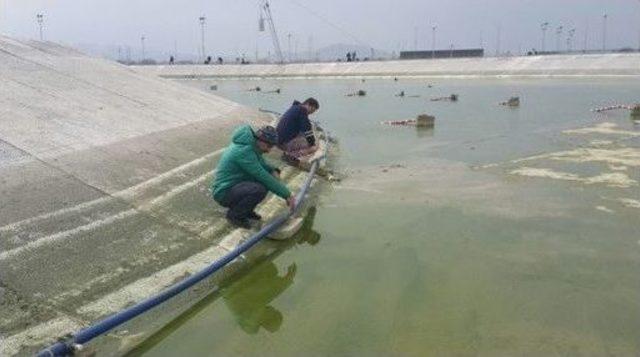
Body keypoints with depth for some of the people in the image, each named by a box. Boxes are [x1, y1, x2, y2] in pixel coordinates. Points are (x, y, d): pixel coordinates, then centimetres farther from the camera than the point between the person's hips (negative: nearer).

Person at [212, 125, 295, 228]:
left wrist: (273, 171, -7)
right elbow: (263, 177, -28)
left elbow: (261, 164, 16)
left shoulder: (251, 144, 1)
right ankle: (234, 215, -7)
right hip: (224, 193, -10)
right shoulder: (244, 151, -27)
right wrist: (288, 195, -23)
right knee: (259, 189, -31)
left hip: (234, 185, 10)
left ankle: (245, 210, 11)